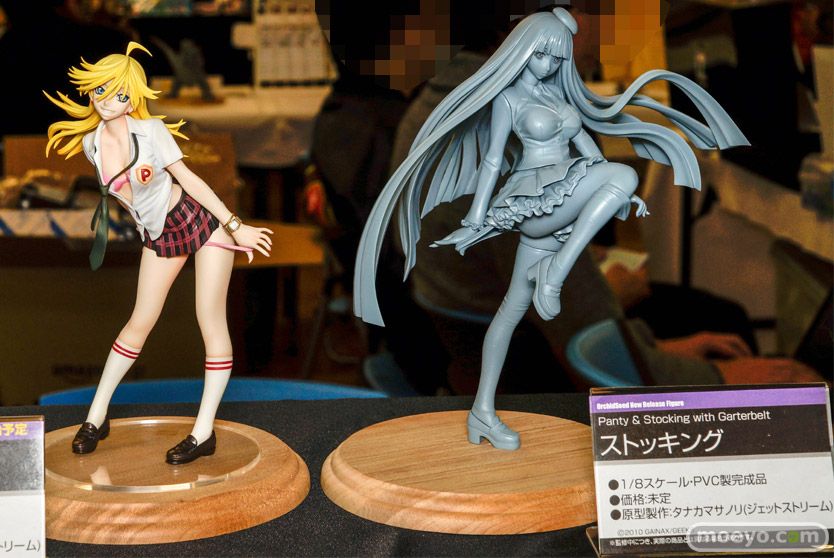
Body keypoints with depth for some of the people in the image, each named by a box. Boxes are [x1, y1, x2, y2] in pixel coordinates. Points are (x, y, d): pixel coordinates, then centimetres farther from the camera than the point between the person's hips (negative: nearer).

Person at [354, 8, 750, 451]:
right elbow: (492, 159, -8)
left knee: (515, 305, 4)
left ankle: (482, 412, 6)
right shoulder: (507, 97, -4)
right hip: (533, 201, -7)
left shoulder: (558, 92, 17)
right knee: (624, 173, -23)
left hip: (560, 207, 7)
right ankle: (554, 273, -23)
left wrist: (621, 197, 15)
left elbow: (585, 142, 20)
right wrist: (474, 221, -12)